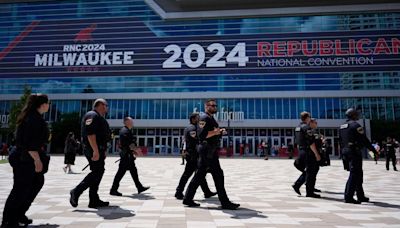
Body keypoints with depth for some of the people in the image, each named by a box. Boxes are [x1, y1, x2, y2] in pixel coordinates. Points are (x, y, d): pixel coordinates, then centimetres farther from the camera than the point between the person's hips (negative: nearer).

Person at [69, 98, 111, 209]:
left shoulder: (99, 118, 23)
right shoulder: (92, 115, -11)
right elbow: (90, 134, -22)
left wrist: (103, 151, 24)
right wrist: (96, 151, -27)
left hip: (98, 150, 11)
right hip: (94, 150, -11)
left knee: (98, 173, 9)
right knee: (97, 172, -11)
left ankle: (94, 200, 14)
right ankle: (76, 191, -1)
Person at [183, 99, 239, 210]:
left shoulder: (210, 118, 21)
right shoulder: (204, 118, -12)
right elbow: (202, 135, -22)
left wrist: (220, 132, 9)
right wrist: (215, 132, -22)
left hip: (208, 150, 11)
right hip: (208, 150, -11)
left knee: (199, 175, 11)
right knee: (218, 175, -6)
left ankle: (188, 199, 17)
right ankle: (225, 202, 2)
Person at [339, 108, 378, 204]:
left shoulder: (342, 126, 14)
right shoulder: (355, 125, -11)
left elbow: (340, 141, 16)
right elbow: (364, 140, -13)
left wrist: (343, 153, 21)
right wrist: (374, 150, -5)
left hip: (345, 152, 9)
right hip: (355, 152, -9)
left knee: (358, 174, 18)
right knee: (354, 174, -7)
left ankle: (361, 196, 25)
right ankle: (348, 197, -9)